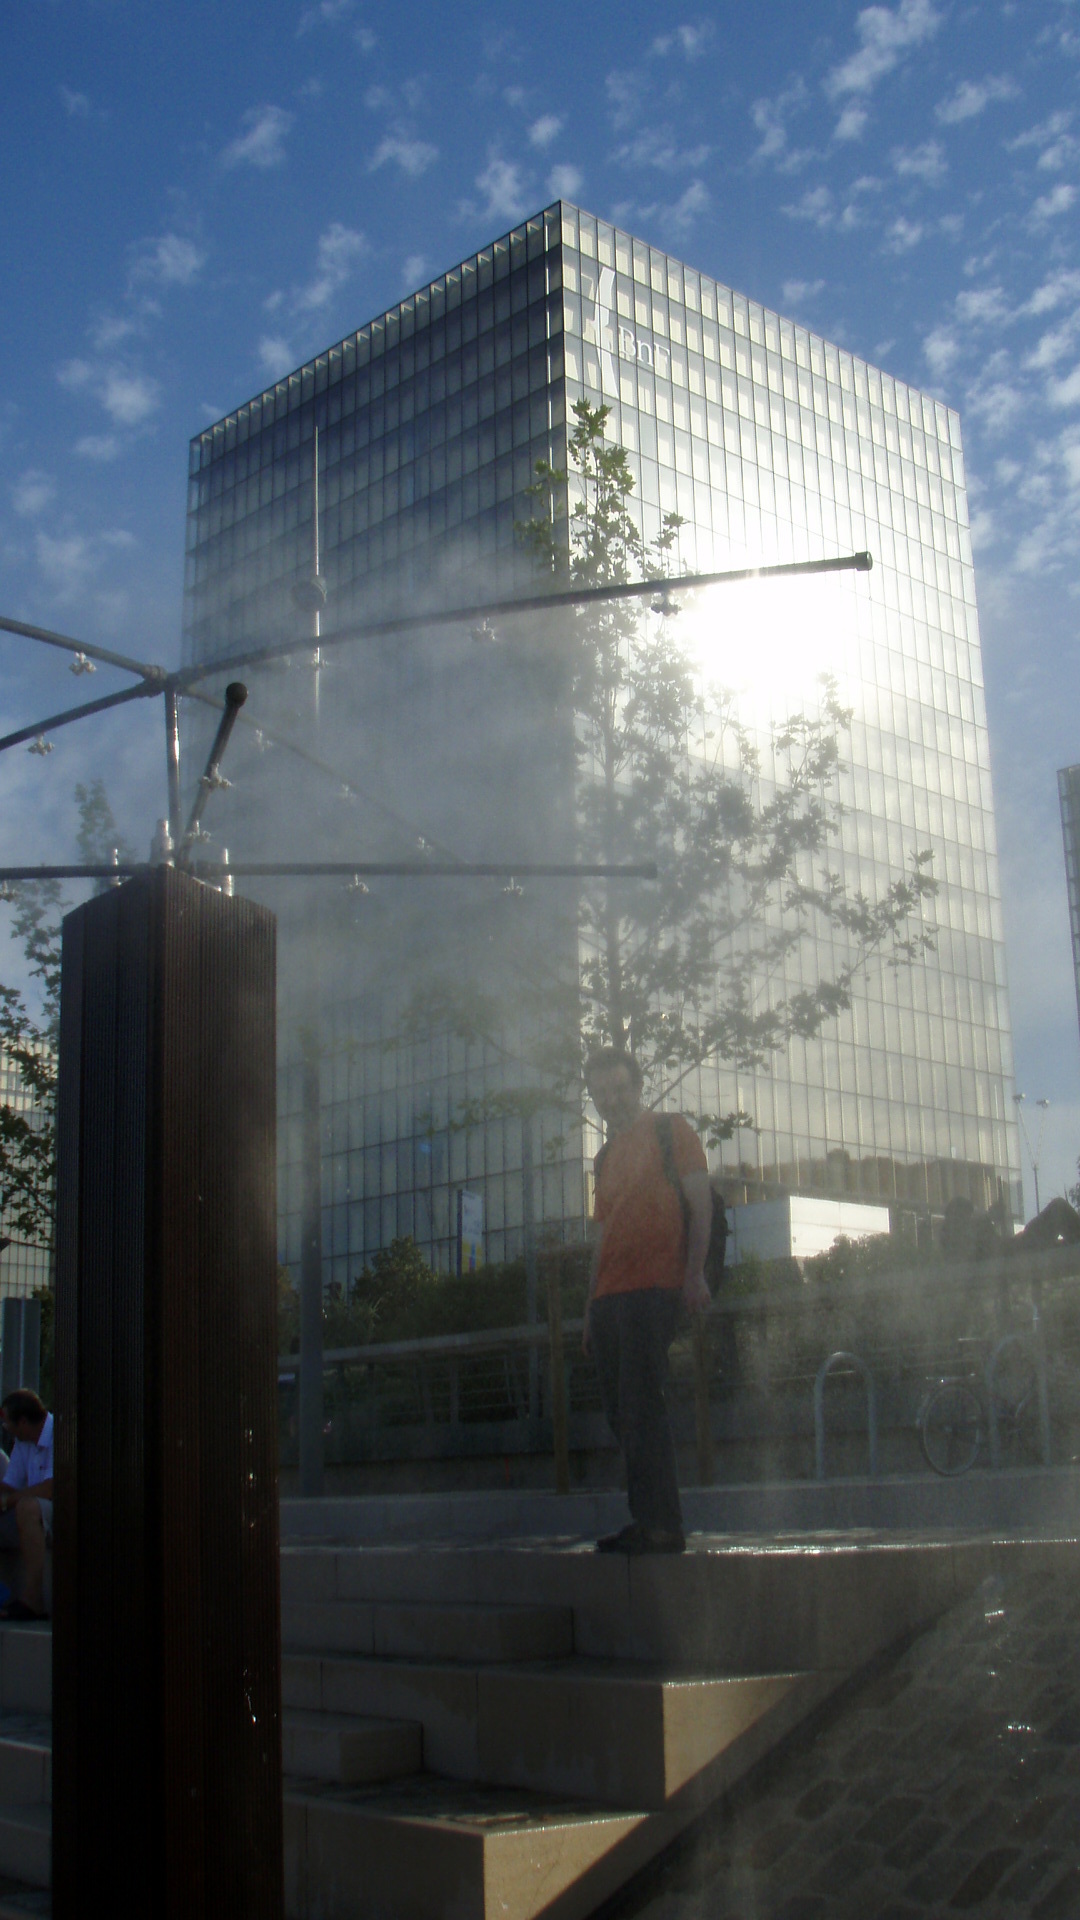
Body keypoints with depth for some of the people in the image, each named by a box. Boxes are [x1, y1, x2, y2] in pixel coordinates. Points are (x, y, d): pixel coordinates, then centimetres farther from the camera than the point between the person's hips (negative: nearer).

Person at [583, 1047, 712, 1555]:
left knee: (641, 1406, -14)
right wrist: (591, 1310, 19)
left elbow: (700, 1200, -2)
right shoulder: (606, 1157, 25)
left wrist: (695, 1274, -14)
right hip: (609, 1296, 7)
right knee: (621, 1412, 3)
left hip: (652, 1288, -7)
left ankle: (661, 1526, -14)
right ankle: (649, 1522, 7)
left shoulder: (669, 1129, 6)